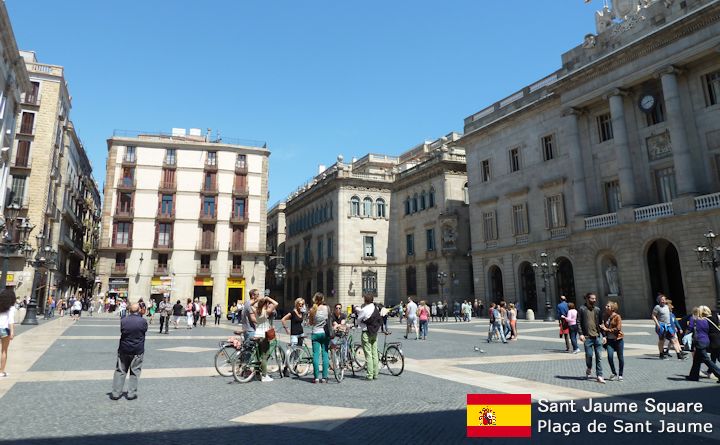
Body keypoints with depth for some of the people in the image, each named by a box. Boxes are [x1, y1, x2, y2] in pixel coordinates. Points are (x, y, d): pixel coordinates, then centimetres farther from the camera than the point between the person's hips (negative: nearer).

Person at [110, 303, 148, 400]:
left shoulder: (123, 320, -8)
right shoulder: (143, 321, -13)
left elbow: (121, 331, 5)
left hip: (124, 350, 2)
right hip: (138, 351, -2)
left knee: (120, 371, 13)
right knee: (135, 372, 8)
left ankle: (116, 393, 17)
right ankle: (131, 393, 11)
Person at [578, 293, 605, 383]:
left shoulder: (597, 309, 11)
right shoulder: (582, 309, 0)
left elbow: (601, 323, 15)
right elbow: (578, 322, -2)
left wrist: (603, 335, 9)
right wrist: (581, 334, -12)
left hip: (598, 336, 3)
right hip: (587, 337, -3)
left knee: (599, 356, 1)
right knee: (589, 355, -1)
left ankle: (599, 376, 5)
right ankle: (589, 368, 28)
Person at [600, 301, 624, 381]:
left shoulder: (617, 317, -9)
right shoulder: (606, 317, 7)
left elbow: (618, 328, -15)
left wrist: (607, 329, -15)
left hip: (618, 339, -4)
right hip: (609, 340, 4)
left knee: (620, 357, 7)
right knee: (610, 356, -9)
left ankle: (620, 374, 22)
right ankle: (614, 373, 9)